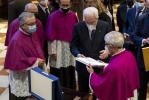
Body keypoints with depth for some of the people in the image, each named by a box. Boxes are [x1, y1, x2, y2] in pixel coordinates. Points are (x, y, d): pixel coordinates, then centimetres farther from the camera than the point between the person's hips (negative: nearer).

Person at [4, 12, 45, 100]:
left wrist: (41, 60, 0)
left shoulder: (32, 34, 1)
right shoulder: (17, 40, -25)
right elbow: (19, 61, -24)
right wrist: (36, 62, -19)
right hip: (22, 78, -8)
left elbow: (38, 50, 15)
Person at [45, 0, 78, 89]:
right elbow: (50, 36, -9)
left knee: (70, 72, 11)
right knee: (58, 73, -1)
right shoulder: (53, 17, -9)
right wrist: (52, 51, -11)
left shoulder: (73, 16, 3)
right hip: (58, 46, -4)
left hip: (71, 46, 4)